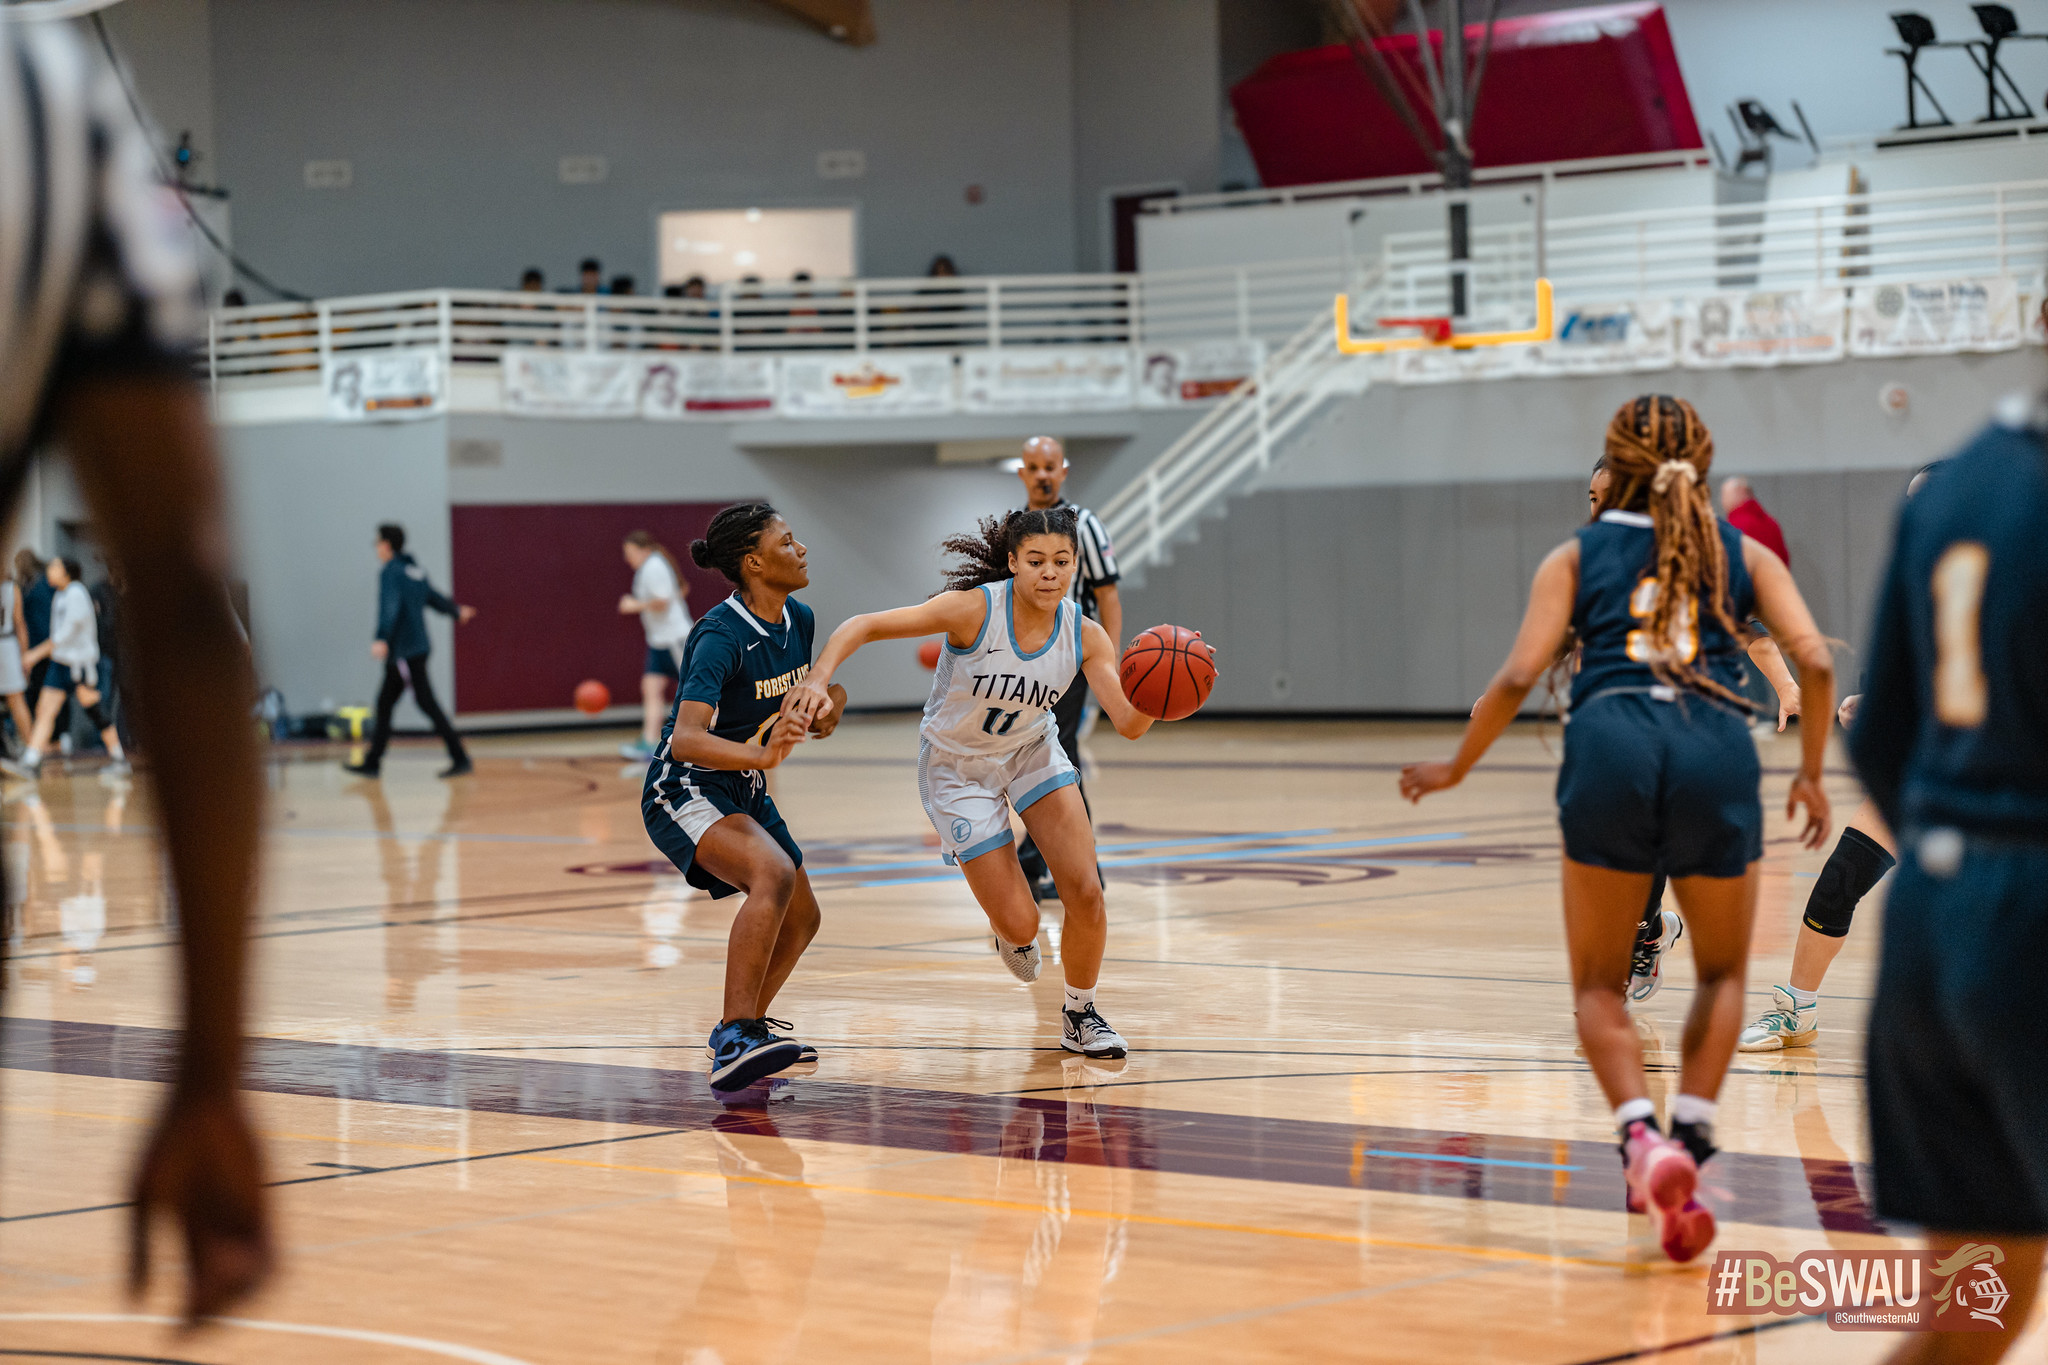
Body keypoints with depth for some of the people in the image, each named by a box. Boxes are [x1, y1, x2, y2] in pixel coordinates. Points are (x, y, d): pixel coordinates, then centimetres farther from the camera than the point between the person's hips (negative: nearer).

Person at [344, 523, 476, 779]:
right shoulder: (415, 570, 12)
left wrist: (382, 639, -39)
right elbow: (433, 597, 25)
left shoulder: (390, 572, -13)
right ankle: (372, 763, 15)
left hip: (404, 651, -9)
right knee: (385, 702, 12)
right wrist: (456, 611, 45)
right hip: (418, 646, 9)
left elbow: (390, 607, -27)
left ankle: (460, 759, -8)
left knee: (426, 703, -7)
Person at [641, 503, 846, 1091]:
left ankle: (744, 1032, 38)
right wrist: (760, 753, -52)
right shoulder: (721, 636, -25)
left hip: (744, 791, 9)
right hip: (684, 790, -9)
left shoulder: (798, 620, 0)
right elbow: (686, 739, -37)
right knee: (775, 873, -33)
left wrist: (829, 706, -3)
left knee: (801, 918, 16)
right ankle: (734, 1042, -36)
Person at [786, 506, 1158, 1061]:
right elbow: (863, 626, -28)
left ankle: (1079, 1015, 16)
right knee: (1020, 924, -7)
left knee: (1085, 891, -10)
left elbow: (1129, 724, -20)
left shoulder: (1084, 635, -17)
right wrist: (819, 678, -44)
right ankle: (1009, 933, 34)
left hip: (1033, 751, 3)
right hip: (957, 767, -3)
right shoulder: (975, 609, -29)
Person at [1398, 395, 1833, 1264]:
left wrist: (1457, 768, 21)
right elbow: (1814, 662, 7)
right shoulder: (1743, 553, 22)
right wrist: (1811, 773, 21)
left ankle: (1641, 1136, -14)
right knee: (1722, 973, 21)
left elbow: (1519, 677, 7)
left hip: (1612, 744, -1)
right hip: (1718, 746, 1)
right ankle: (1688, 1144, 3)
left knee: (1599, 984, 12)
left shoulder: (1578, 555, 20)